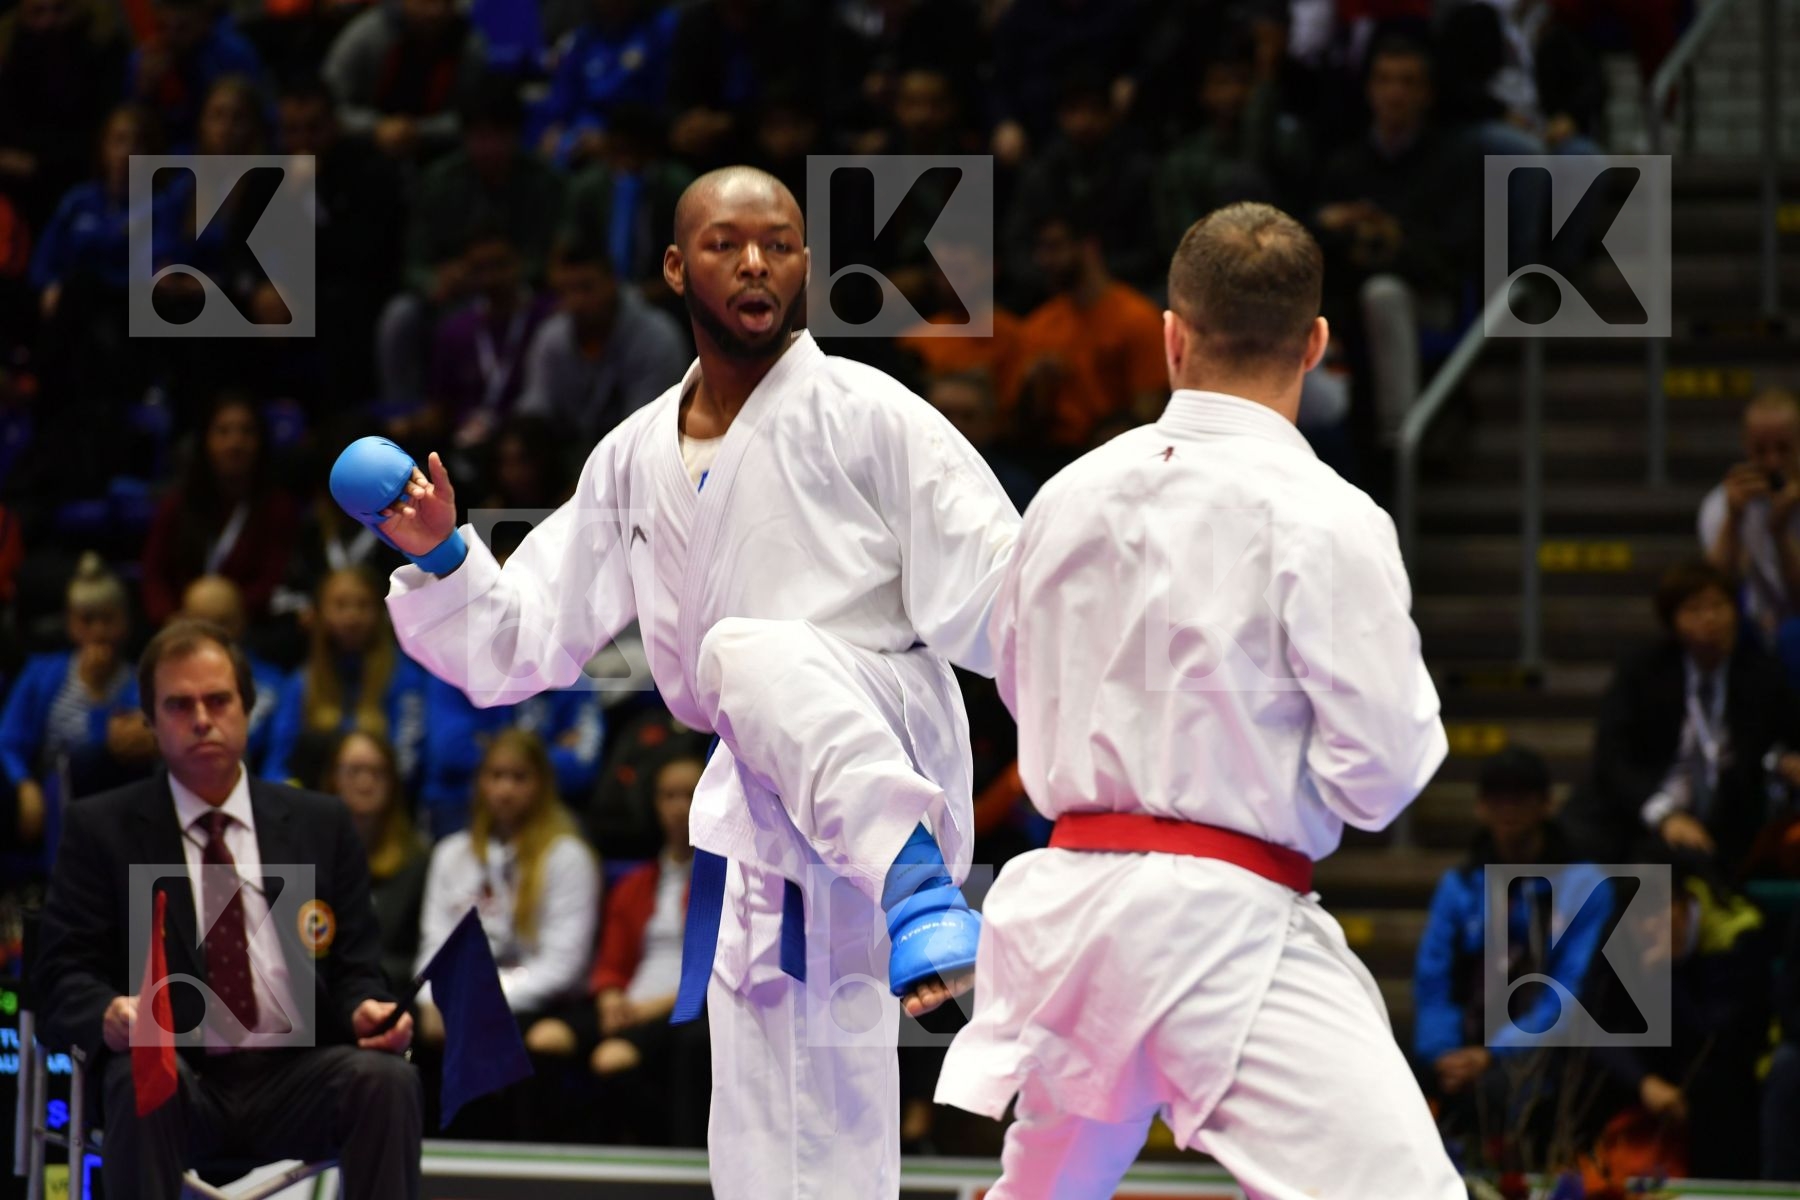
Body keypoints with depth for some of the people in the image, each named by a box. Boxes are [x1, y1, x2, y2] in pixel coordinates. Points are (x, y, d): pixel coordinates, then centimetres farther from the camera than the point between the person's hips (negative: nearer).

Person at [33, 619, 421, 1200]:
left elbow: (355, 968, 15)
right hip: (175, 1079, -2)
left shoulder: (320, 823, 16)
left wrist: (367, 1010, -10)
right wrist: (110, 1015, -21)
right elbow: (63, 977, 3)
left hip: (295, 1084, 2)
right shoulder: (102, 829, 9)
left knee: (388, 1078, -29)